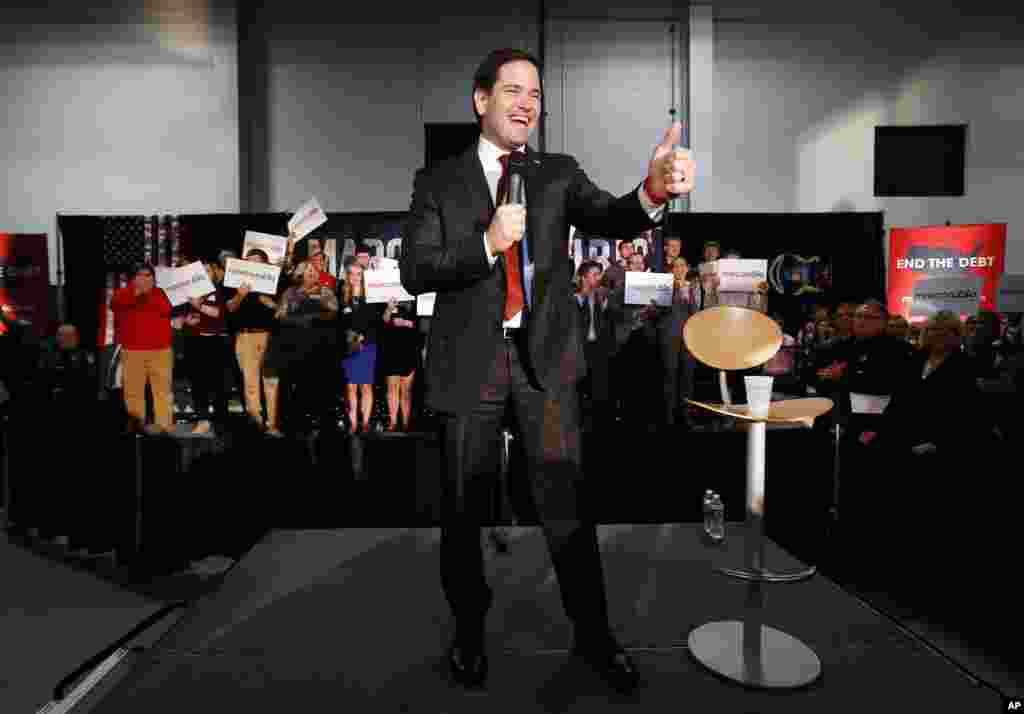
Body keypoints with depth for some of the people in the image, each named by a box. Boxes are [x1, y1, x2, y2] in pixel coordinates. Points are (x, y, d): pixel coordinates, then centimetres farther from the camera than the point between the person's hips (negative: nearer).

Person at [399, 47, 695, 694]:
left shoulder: (560, 173, 10)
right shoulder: (438, 181, 6)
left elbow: (612, 219, -7)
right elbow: (415, 272, -3)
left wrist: (654, 189, -29)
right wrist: (487, 244, -18)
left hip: (546, 358, 1)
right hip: (471, 361, 0)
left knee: (565, 502, 3)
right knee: (465, 509, 11)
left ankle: (594, 633, 24)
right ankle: (469, 630, 34)